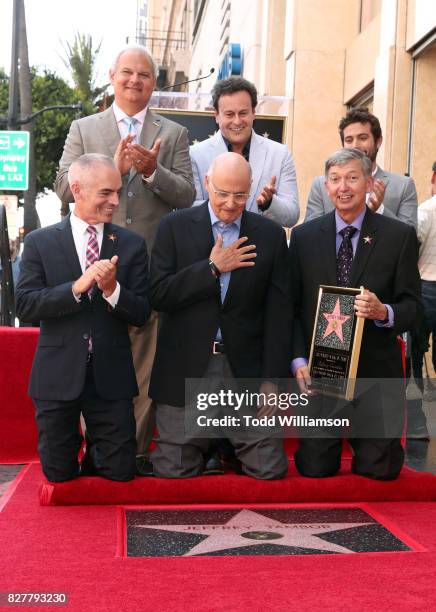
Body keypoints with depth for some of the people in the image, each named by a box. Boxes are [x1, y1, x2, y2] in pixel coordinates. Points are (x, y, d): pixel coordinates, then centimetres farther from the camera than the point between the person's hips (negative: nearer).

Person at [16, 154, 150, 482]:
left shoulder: (132, 244, 1)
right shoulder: (39, 242, -1)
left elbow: (141, 314, -2)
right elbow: (25, 306, -9)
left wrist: (112, 289, -22)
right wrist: (77, 287, -22)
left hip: (111, 375, 1)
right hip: (57, 374, -1)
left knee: (120, 471, 6)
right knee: (59, 473, 11)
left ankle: (95, 449, 36)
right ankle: (73, 442, 43)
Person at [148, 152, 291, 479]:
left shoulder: (271, 235, 4)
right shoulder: (175, 227, 1)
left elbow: (278, 313, 2)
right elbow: (159, 295, -8)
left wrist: (272, 379, -3)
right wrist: (212, 267, -13)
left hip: (246, 369, 1)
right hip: (186, 369, 0)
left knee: (270, 469, -1)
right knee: (173, 471, 2)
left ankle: (230, 446, 30)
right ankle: (207, 446, 34)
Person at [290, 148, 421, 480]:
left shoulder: (400, 236, -1)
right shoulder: (304, 236, 4)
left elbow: (412, 307, -1)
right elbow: (291, 306, 5)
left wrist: (383, 312, -23)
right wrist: (298, 359, -6)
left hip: (376, 373, -1)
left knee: (379, 469, 1)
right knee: (315, 468, 2)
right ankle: (331, 440, 36)